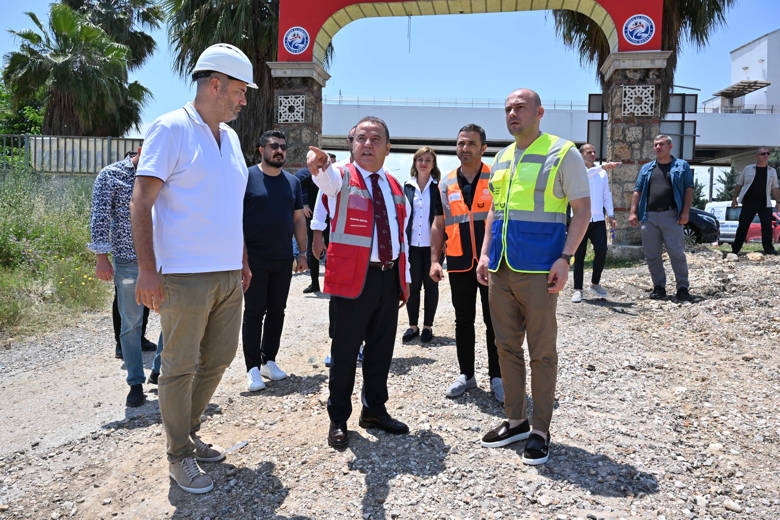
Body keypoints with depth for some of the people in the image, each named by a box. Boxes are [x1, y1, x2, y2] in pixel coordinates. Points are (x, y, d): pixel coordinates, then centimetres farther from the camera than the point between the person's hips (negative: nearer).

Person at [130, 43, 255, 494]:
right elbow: (141, 202, -11)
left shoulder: (230, 137, 15)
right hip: (185, 275, -7)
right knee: (180, 367, 4)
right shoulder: (171, 129, -7)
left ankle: (189, 432, 35)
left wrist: (244, 261, 18)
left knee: (218, 359, 15)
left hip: (228, 275, 8)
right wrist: (147, 270, -17)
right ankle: (180, 456, 21)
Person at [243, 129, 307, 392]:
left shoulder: (293, 181, 11)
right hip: (254, 259, -5)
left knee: (277, 311, 11)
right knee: (254, 312, 1)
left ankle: (269, 360, 23)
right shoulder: (247, 177, -5)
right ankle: (253, 368, 8)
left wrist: (302, 252, 8)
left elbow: (299, 218, 14)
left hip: (283, 260, 5)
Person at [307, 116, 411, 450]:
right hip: (354, 277, -5)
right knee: (345, 352, 3)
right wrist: (319, 164, -52)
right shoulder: (343, 177, -2)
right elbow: (327, 179, -28)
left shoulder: (394, 187, 15)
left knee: (381, 350, 14)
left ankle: (374, 410, 31)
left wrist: (405, 278, 16)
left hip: (390, 277, 6)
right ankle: (338, 419, 18)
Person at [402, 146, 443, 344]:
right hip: (412, 244, 2)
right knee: (412, 285, 7)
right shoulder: (407, 187, 7)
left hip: (432, 244, -2)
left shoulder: (438, 187, 0)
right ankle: (413, 326, 19)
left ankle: (428, 326, 18)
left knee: (431, 285, 7)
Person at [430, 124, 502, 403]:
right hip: (459, 264, 3)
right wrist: (435, 260, 4)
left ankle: (497, 377, 17)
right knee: (463, 322, 12)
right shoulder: (446, 184, 9)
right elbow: (439, 225, 12)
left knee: (495, 322, 4)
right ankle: (466, 374, 25)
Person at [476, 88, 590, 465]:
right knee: (507, 346, 12)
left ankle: (540, 430, 16)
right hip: (500, 268, 6)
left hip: (538, 270, -6)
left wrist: (564, 258, -16)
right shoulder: (501, 158, 16)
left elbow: (582, 210, -5)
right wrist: (485, 254, 11)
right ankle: (515, 420, 26)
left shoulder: (562, 153, -3)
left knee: (541, 351, 3)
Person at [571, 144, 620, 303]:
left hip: (598, 219, 3)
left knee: (601, 251, -7)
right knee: (579, 256, 0)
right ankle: (577, 289, 8)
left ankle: (595, 284, 14)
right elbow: (584, 174, -23)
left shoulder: (603, 173, 15)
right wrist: (602, 167, -37)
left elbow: (607, 195, 16)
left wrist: (611, 215, 7)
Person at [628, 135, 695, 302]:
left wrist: (685, 212, -7)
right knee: (652, 255, 5)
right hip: (649, 216, 3)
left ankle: (682, 288, 0)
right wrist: (633, 212, 3)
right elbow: (637, 191, 14)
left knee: (677, 253, -7)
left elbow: (689, 190, 4)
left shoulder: (682, 166, 11)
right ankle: (659, 287, 15)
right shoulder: (646, 168, 19)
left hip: (671, 216, -3)